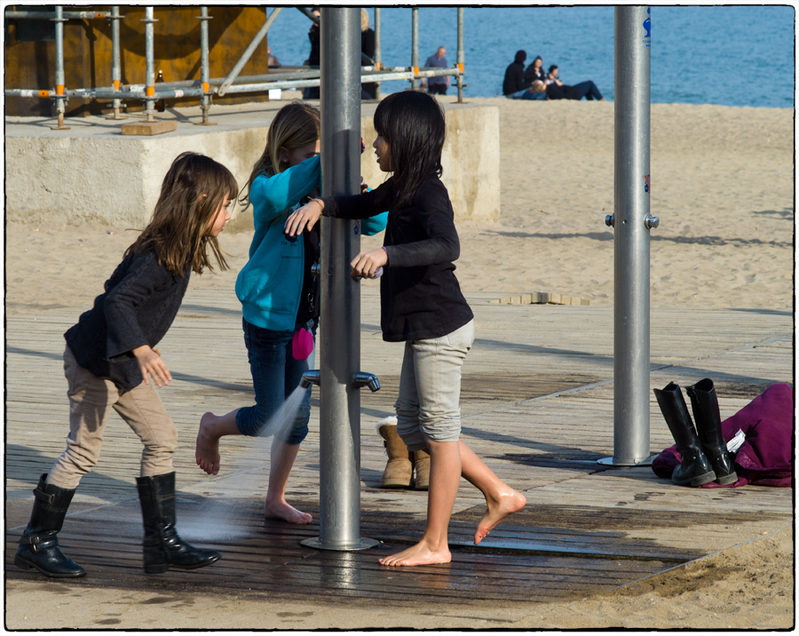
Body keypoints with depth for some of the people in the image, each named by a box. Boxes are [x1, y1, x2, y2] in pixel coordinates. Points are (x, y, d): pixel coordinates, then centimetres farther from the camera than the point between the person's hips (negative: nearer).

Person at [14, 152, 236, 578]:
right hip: (94, 360, -10)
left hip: (123, 363, 10)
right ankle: (37, 541, 12)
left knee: (161, 439, 8)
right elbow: (117, 301, -33)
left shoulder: (177, 251, 5)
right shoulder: (161, 256, -24)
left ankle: (161, 542, 12)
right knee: (83, 451, -1)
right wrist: (140, 348, -46)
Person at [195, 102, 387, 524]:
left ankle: (276, 499, 27)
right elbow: (275, 196, -40)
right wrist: (324, 162, -43)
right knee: (268, 418, -1)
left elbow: (376, 222, 1)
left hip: (305, 320, 6)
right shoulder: (267, 186, -14)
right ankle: (213, 428, 30)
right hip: (267, 317, -6)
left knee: (298, 417, 11)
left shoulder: (323, 193, 2)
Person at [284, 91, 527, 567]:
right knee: (413, 427, 17)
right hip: (424, 328, 10)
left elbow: (447, 246, -37)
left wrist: (386, 254, -47)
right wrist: (321, 205, 9)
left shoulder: (428, 194, -20)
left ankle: (435, 544, 7)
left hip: (441, 328, -10)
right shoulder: (403, 188, 10)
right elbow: (366, 205, 28)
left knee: (439, 430, -1)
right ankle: (500, 495, 24)